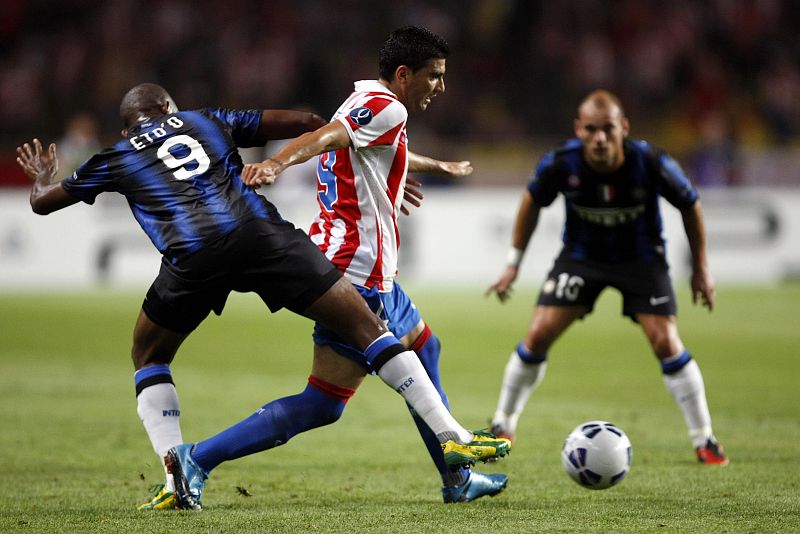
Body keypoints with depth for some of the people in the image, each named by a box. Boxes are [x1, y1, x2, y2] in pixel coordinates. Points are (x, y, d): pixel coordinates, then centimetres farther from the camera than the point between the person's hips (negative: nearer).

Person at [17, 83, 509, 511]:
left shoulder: (117, 159, 27)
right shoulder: (207, 122, 29)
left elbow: (43, 202, 37)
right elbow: (305, 124, 26)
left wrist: (43, 178, 61)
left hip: (192, 256, 0)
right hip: (261, 233, 0)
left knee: (149, 357, 26)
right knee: (365, 325, 6)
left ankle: (179, 475, 7)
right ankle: (453, 437, -3)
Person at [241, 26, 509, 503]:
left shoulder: (366, 102, 18)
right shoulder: (386, 107, -13)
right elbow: (325, 137, -31)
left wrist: (440, 166, 61)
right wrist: (277, 164, -52)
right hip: (358, 272, -12)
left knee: (423, 347, 25)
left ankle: (457, 479, 34)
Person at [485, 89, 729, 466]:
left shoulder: (651, 164, -28)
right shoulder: (561, 163, -24)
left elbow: (690, 205, -9)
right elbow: (533, 202, -2)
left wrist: (701, 268, -2)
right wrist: (513, 263, 1)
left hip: (641, 258, -1)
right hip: (581, 255, 1)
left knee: (665, 343, -13)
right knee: (538, 336, -7)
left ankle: (704, 441, 0)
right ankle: (503, 427, 13)